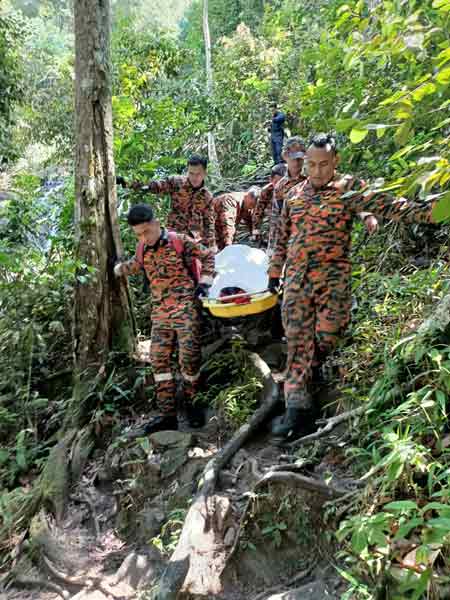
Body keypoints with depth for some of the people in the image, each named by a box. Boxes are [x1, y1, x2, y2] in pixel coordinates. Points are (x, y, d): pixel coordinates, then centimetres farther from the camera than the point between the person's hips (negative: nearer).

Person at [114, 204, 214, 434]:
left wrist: (204, 282, -4)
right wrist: (116, 269, 36)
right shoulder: (142, 249, 9)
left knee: (189, 357, -7)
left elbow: (208, 256, 3)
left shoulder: (180, 241, -7)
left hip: (185, 307, -5)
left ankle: (191, 404, 14)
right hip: (159, 311, 5)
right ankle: (168, 414, 7)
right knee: (159, 359, 1)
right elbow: (136, 265, 32)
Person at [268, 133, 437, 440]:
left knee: (328, 334, -8)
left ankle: (308, 373, 26)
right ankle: (298, 407, 2)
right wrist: (275, 271, 20)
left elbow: (386, 204, -13)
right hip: (296, 278, 3)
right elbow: (283, 237, 20)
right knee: (298, 340, -1)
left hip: (333, 276, -3)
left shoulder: (349, 189, 1)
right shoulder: (295, 194, 13)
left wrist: (428, 212, -27)